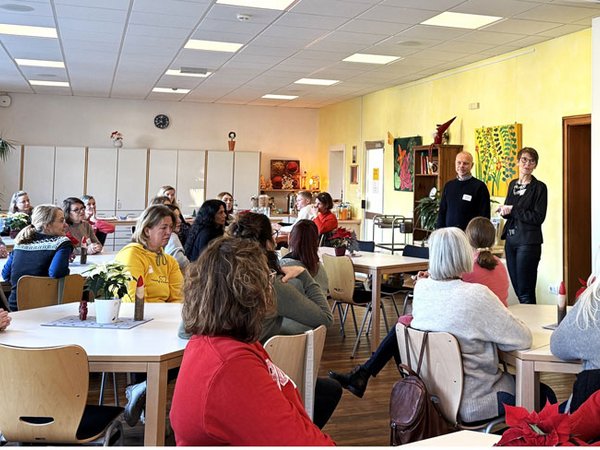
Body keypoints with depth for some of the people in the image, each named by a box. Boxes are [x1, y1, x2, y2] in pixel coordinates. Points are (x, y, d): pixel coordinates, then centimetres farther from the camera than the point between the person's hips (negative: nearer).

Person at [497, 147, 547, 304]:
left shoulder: (539, 187, -6)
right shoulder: (513, 184, 14)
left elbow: (538, 217, -13)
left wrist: (512, 210, -13)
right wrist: (504, 211, -1)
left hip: (528, 242, -6)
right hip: (511, 240, 6)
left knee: (525, 293, -6)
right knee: (516, 287, 10)